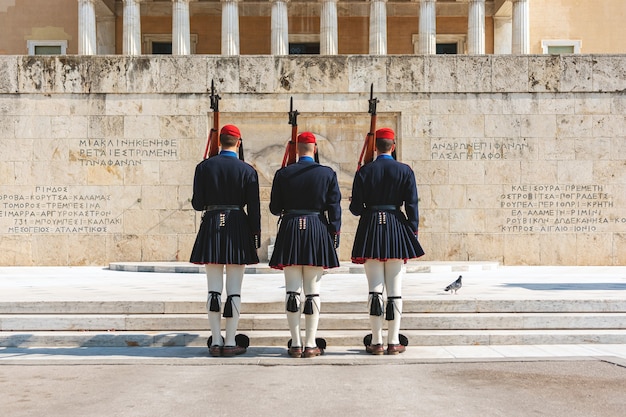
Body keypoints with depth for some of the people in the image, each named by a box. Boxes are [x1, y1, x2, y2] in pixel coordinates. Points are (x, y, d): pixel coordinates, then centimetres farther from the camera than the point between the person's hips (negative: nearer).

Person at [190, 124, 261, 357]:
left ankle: (216, 342, 9)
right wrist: (256, 236, 4)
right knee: (234, 291, 3)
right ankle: (231, 343, 6)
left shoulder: (204, 167, 1)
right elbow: (254, 207, -4)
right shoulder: (247, 170, -3)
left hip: (211, 227, 2)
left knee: (214, 290, 7)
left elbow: (197, 204, 0)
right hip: (237, 228, -1)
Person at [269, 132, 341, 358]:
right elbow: (334, 208, -1)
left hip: (290, 231, 0)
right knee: (312, 290, 4)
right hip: (317, 231, 0)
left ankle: (296, 344, 6)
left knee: (293, 290, 4)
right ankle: (311, 345, 5)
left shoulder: (282, 174, 1)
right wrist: (334, 235, 6)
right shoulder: (328, 174, 0)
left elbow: (275, 209, 5)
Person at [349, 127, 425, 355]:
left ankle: (376, 342, 5)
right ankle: (394, 342, 7)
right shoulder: (405, 171, -1)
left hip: (371, 227, 0)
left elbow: (356, 208, -2)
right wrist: (413, 231, 5)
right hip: (396, 227, 0)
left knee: (375, 289, 4)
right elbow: (412, 205, -3)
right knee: (395, 288, 5)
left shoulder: (364, 171, -2)